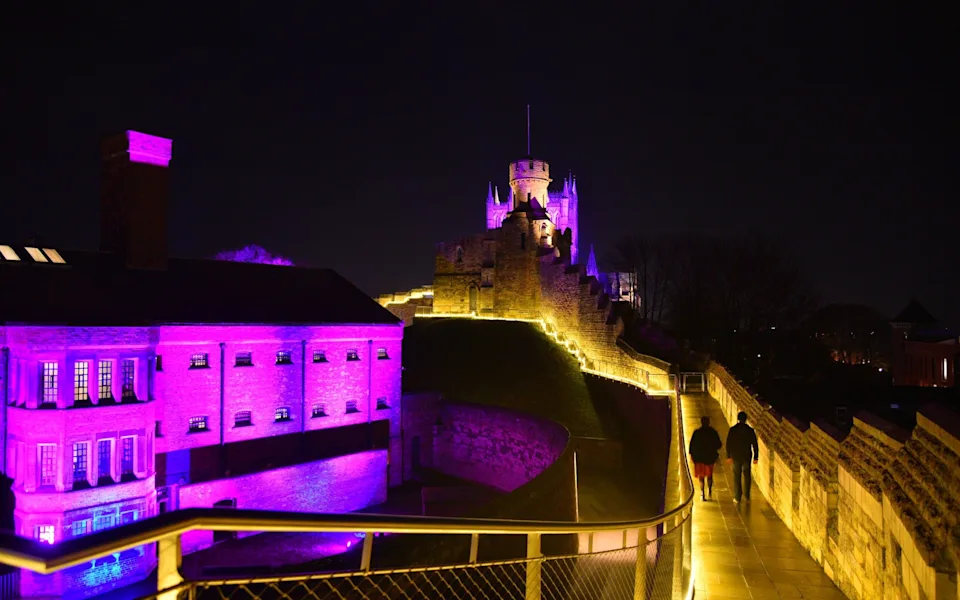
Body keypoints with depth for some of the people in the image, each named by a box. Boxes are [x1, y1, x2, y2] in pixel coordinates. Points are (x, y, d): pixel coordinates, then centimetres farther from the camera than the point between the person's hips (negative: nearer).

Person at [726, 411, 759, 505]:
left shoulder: (732, 430, -8)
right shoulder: (750, 430, -6)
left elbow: (728, 443, -5)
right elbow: (755, 445, -3)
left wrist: (728, 456, 4)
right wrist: (756, 457, 5)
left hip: (736, 457, -1)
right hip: (747, 457, 1)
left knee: (737, 477, 6)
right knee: (746, 476, 17)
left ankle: (737, 498, 7)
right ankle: (747, 496, 21)